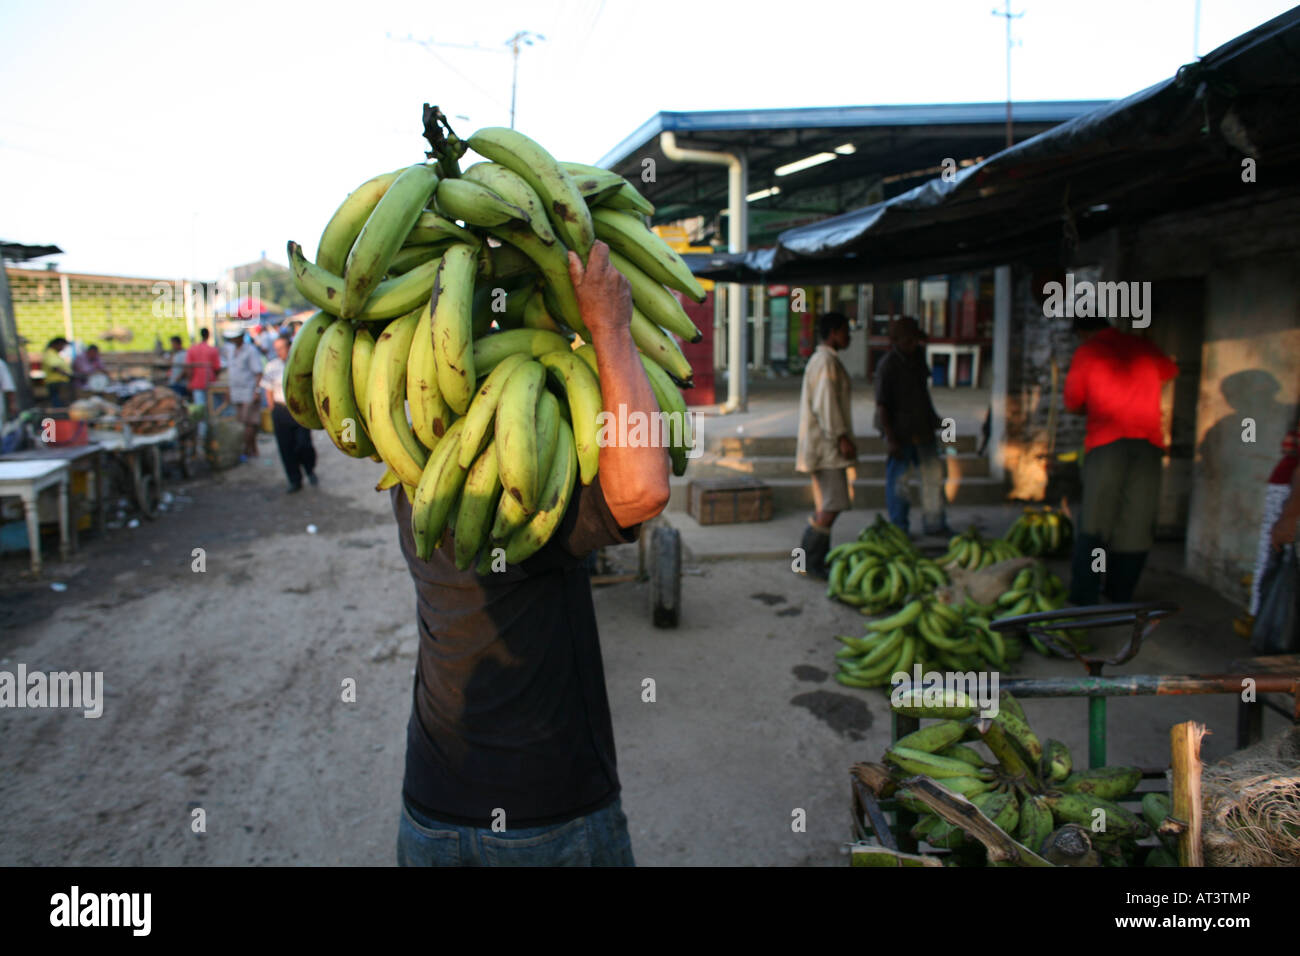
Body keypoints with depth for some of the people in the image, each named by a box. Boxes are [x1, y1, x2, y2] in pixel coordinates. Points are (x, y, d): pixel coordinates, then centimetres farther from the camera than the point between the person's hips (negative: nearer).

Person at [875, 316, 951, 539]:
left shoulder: (918, 356, 6)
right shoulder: (887, 366, -18)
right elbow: (881, 405, -20)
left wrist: (933, 418, 24)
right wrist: (890, 438, -24)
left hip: (922, 427, 8)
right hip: (900, 431, -8)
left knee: (933, 472, 12)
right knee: (897, 479, 2)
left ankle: (934, 523, 24)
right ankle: (900, 528, 13)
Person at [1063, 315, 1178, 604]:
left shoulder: (1086, 352, 4)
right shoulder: (1141, 346, 15)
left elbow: (1072, 404, 8)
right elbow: (1170, 370, 36)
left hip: (1106, 442, -3)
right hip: (1149, 442, 3)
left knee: (1094, 524, 0)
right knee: (1137, 523, 8)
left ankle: (1084, 599, -3)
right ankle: (1121, 596, 13)